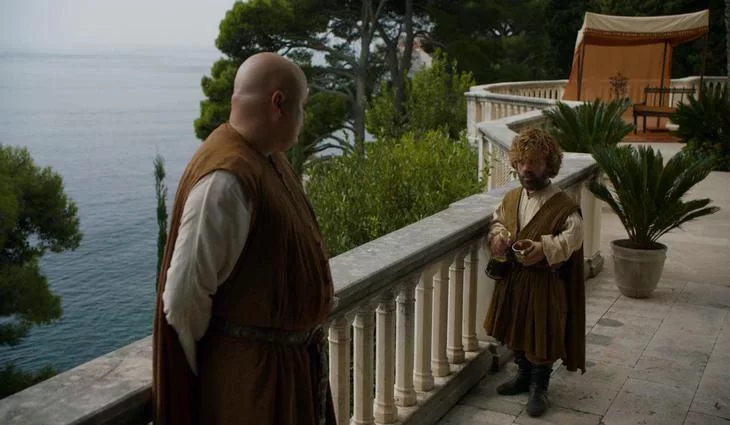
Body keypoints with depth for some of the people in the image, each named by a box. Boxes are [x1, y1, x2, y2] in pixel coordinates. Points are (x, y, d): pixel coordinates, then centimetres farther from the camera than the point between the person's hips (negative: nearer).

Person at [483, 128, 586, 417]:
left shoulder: (563, 206, -16)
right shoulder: (511, 198, 3)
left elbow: (572, 237, -20)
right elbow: (497, 219, 17)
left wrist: (545, 248, -33)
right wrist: (497, 235, -4)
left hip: (544, 282, -6)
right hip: (513, 278, 6)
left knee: (542, 335, 5)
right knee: (516, 330, 19)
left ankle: (539, 387, 25)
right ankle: (524, 376, 41)